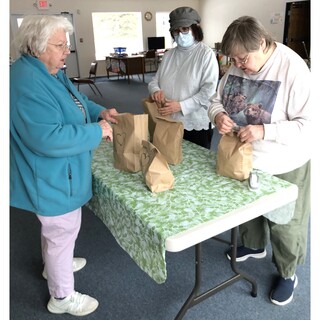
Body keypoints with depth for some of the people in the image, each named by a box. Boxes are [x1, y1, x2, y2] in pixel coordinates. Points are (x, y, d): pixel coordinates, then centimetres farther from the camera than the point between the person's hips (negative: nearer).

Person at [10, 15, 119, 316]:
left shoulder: (49, 72, 5)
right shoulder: (28, 85, -29)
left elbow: (75, 101, 16)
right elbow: (49, 139, -36)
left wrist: (99, 112, -3)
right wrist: (97, 131, -27)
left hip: (55, 173, 11)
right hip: (51, 178, -10)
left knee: (55, 226, 29)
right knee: (63, 232, 7)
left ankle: (54, 265, 55)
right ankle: (62, 297, 30)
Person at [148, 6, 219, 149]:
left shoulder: (206, 54, -6)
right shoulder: (168, 55, 10)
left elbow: (208, 91, -15)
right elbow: (154, 80, 12)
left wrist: (181, 106, -22)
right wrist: (156, 90, -12)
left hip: (195, 125, -4)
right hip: (167, 123, 5)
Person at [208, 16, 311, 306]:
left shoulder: (293, 69, -24)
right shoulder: (237, 66, -5)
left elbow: (307, 124, -25)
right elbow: (216, 100, 5)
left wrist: (264, 131, -37)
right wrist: (218, 115, -19)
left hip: (282, 167, -6)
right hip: (242, 158, 6)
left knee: (283, 223, 13)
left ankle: (287, 273, 38)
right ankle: (253, 245, 56)